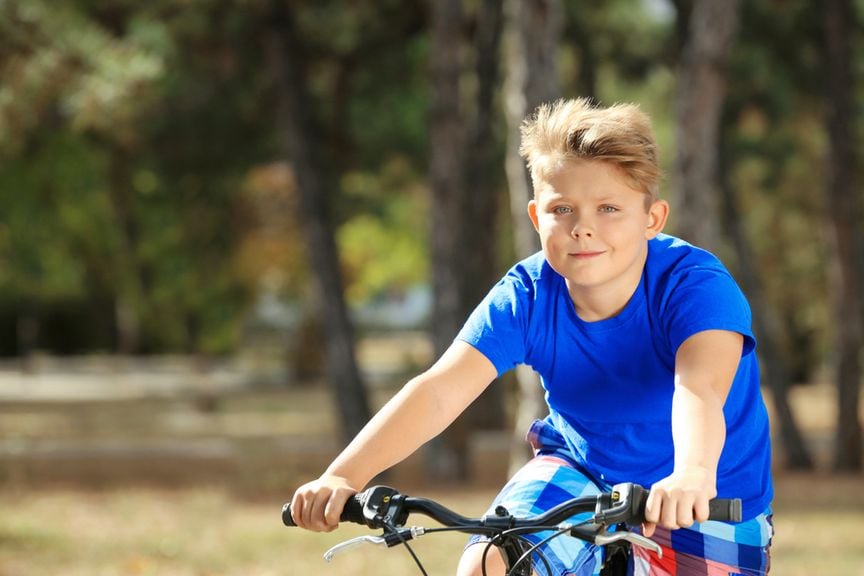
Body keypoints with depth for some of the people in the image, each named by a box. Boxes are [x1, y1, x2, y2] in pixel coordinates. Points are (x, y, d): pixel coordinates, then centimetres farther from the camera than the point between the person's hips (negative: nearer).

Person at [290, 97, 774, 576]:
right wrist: (342, 476, -46)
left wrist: (692, 476, -70)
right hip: (583, 473, 2)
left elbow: (700, 388, -48)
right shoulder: (528, 297, -18)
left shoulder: (696, 286, -28)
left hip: (706, 511, -2)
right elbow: (438, 391, -30)